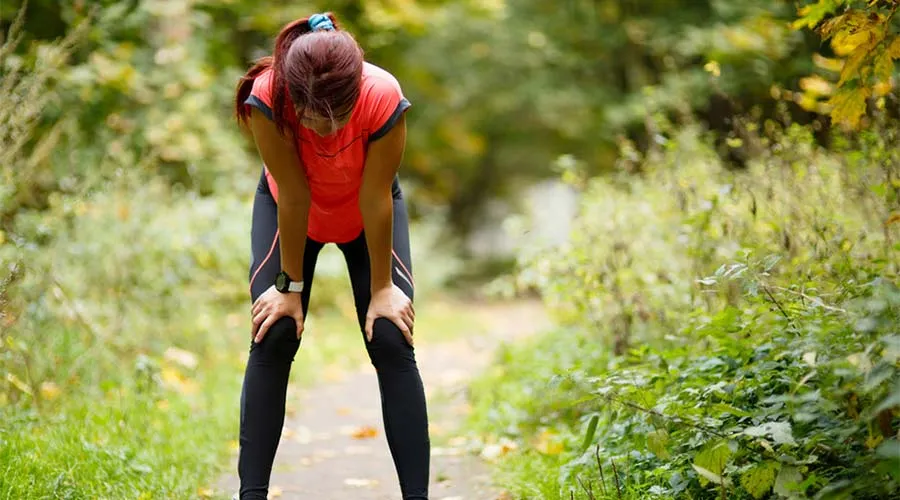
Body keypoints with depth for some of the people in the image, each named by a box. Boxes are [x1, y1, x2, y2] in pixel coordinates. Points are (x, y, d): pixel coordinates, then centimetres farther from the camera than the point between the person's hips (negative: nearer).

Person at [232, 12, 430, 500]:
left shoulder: (384, 99, -39)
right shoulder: (267, 99, -38)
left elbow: (376, 199, -28)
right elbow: (293, 195, -28)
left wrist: (382, 287, -17)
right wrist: (291, 285, -17)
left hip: (368, 212, 0)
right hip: (287, 206, 0)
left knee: (392, 342, -9)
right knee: (272, 339, -10)